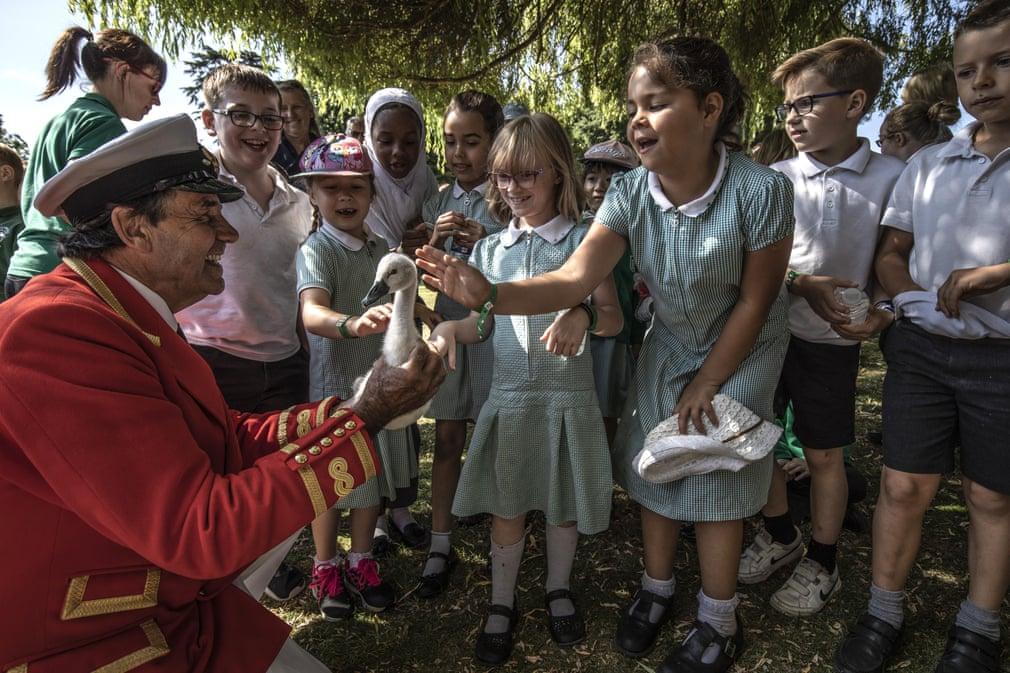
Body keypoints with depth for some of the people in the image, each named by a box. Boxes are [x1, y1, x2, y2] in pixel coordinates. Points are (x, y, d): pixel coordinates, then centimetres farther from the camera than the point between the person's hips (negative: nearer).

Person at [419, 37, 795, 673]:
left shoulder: (761, 190, -30)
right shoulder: (629, 192, -20)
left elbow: (755, 300, -19)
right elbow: (575, 278, -30)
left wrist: (706, 385, -12)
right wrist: (490, 294, -46)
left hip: (742, 352, -4)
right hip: (669, 346, 4)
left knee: (714, 476, 3)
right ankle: (657, 589, 35)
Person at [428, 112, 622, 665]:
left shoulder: (583, 240, -3)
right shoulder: (490, 249, 6)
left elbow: (612, 319, -5)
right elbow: (483, 320, 9)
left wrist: (584, 316, -27)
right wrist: (449, 328, -12)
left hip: (568, 395, -2)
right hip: (508, 395, 2)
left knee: (562, 503, 13)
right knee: (506, 505, 10)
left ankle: (558, 590, 39)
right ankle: (501, 604, 31)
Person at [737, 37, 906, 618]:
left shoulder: (892, 178, -6)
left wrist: (883, 313, -15)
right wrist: (803, 285, -20)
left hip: (831, 341, -2)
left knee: (824, 454, 10)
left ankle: (823, 563, 31)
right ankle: (780, 535, 37)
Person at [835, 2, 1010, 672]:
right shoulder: (929, 165, 8)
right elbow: (891, 252, 11)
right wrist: (919, 298, -7)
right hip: (922, 349, 2)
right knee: (904, 487, 6)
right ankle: (885, 613, 21)